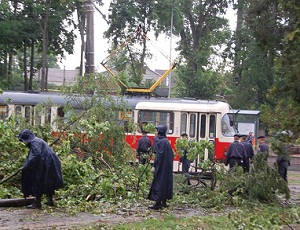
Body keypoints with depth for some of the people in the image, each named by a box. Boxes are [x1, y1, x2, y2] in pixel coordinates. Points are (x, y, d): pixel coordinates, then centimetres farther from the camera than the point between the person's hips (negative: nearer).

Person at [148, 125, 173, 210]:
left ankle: (158, 203, -5)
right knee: (165, 182, 13)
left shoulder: (160, 141, -16)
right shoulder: (166, 141, 11)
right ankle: (164, 202, 20)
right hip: (167, 166, 9)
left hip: (161, 165, -9)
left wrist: (155, 165, -16)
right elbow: (171, 154, 15)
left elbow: (159, 154, -20)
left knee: (159, 182, -6)